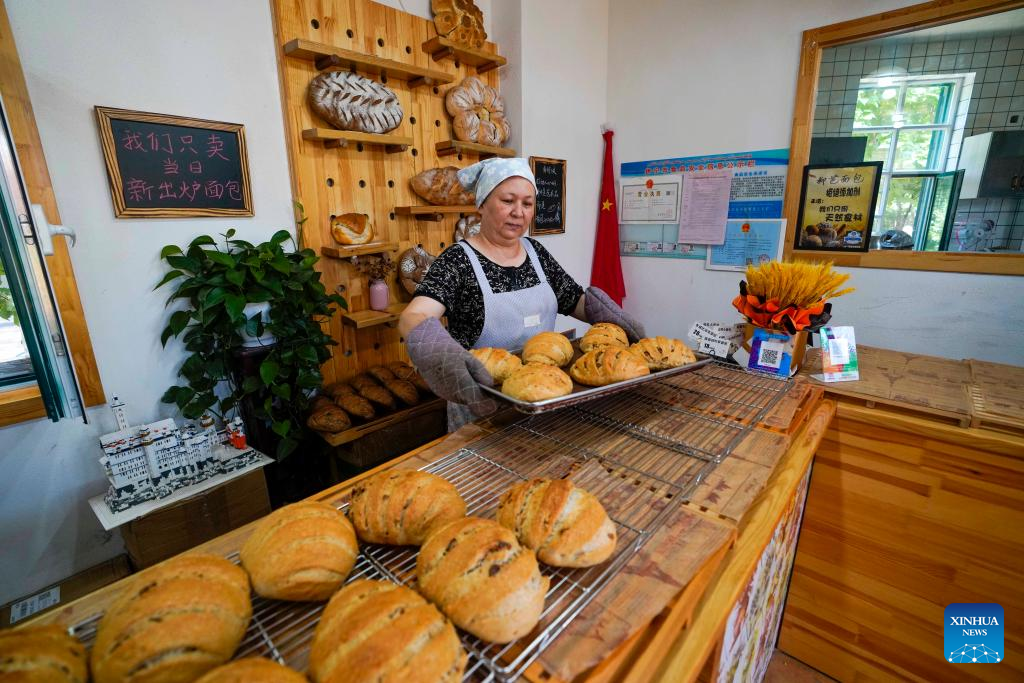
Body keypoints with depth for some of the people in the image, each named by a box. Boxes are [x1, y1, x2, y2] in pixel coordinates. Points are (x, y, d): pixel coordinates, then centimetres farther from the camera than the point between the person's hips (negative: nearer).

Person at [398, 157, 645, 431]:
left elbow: (578, 301, 7)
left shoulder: (536, 252, 3)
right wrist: (438, 353, -50)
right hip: (482, 405, -5)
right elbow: (413, 316, -28)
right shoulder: (458, 261, -14)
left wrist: (616, 319, -14)